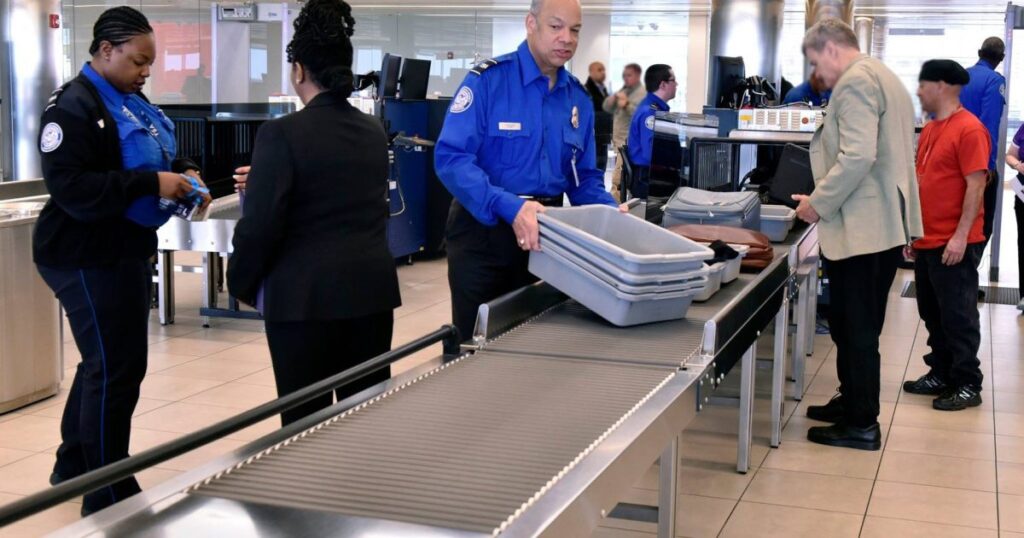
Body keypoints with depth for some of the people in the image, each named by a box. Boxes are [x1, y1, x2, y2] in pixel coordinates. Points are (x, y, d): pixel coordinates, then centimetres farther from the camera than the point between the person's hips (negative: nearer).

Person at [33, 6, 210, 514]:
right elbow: (70, 188, -27)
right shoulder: (74, 106, -17)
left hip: (125, 251, 10)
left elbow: (164, 153, 23)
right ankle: (109, 497, 7)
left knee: (103, 362, 19)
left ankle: (74, 465, 36)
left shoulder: (133, 102, 11)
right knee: (116, 369, -5)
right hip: (88, 259, -10)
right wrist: (152, 183, -28)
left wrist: (184, 173, -1)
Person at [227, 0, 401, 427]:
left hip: (305, 297, -6)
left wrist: (243, 284, 5)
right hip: (372, 290, 6)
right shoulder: (373, 131, 8)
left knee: (306, 421, 2)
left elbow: (260, 226, -13)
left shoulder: (282, 134, -12)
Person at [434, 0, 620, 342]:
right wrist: (509, 207, -34)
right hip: (483, 232, -5)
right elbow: (451, 157, -22)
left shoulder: (579, 99, 6)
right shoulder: (487, 80, -13)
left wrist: (610, 212, -8)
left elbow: (583, 176, 12)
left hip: (543, 233, 5)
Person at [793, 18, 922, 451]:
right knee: (861, 327, 19)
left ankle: (861, 426, 7)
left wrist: (819, 203, -14)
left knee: (855, 329, -1)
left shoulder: (854, 81, -14)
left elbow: (857, 156, -25)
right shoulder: (884, 77, 17)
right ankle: (854, 403, 30)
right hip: (886, 223, 10)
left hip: (861, 228, -10)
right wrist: (825, 197, 19)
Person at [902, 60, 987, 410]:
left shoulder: (969, 129, -13)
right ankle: (940, 375, 26)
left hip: (954, 244, -8)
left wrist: (960, 236, -20)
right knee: (933, 315, 15)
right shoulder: (930, 130, 13)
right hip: (927, 241, 9)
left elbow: (976, 185, -17)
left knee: (958, 316, -1)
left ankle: (968, 386, 8)